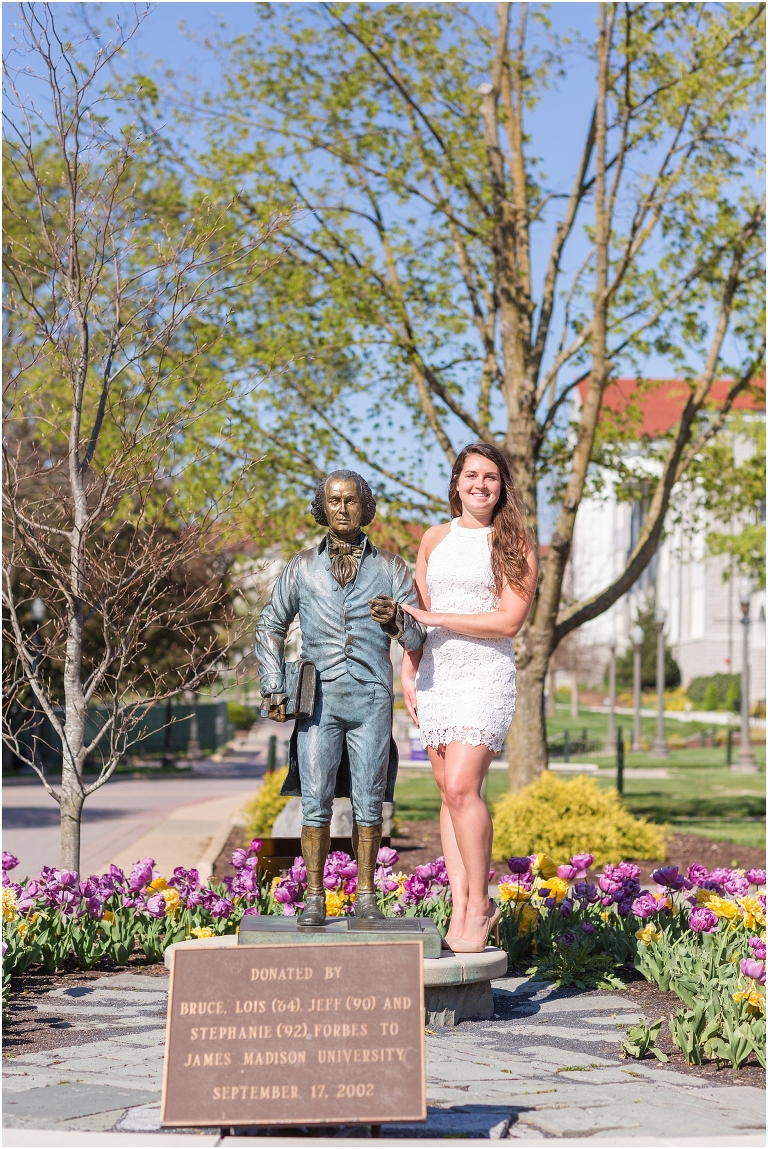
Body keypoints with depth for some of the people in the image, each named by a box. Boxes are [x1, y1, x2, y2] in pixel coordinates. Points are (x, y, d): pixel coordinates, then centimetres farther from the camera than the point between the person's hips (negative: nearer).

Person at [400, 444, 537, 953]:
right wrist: (408, 672, 8)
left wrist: (439, 619, -9)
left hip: (485, 678, -5)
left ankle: (479, 903, -5)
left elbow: (509, 621, -10)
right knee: (450, 793, 4)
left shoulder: (514, 544, -1)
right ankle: (461, 909, 6)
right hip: (435, 677, 5)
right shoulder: (435, 539, 14)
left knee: (462, 787, -17)